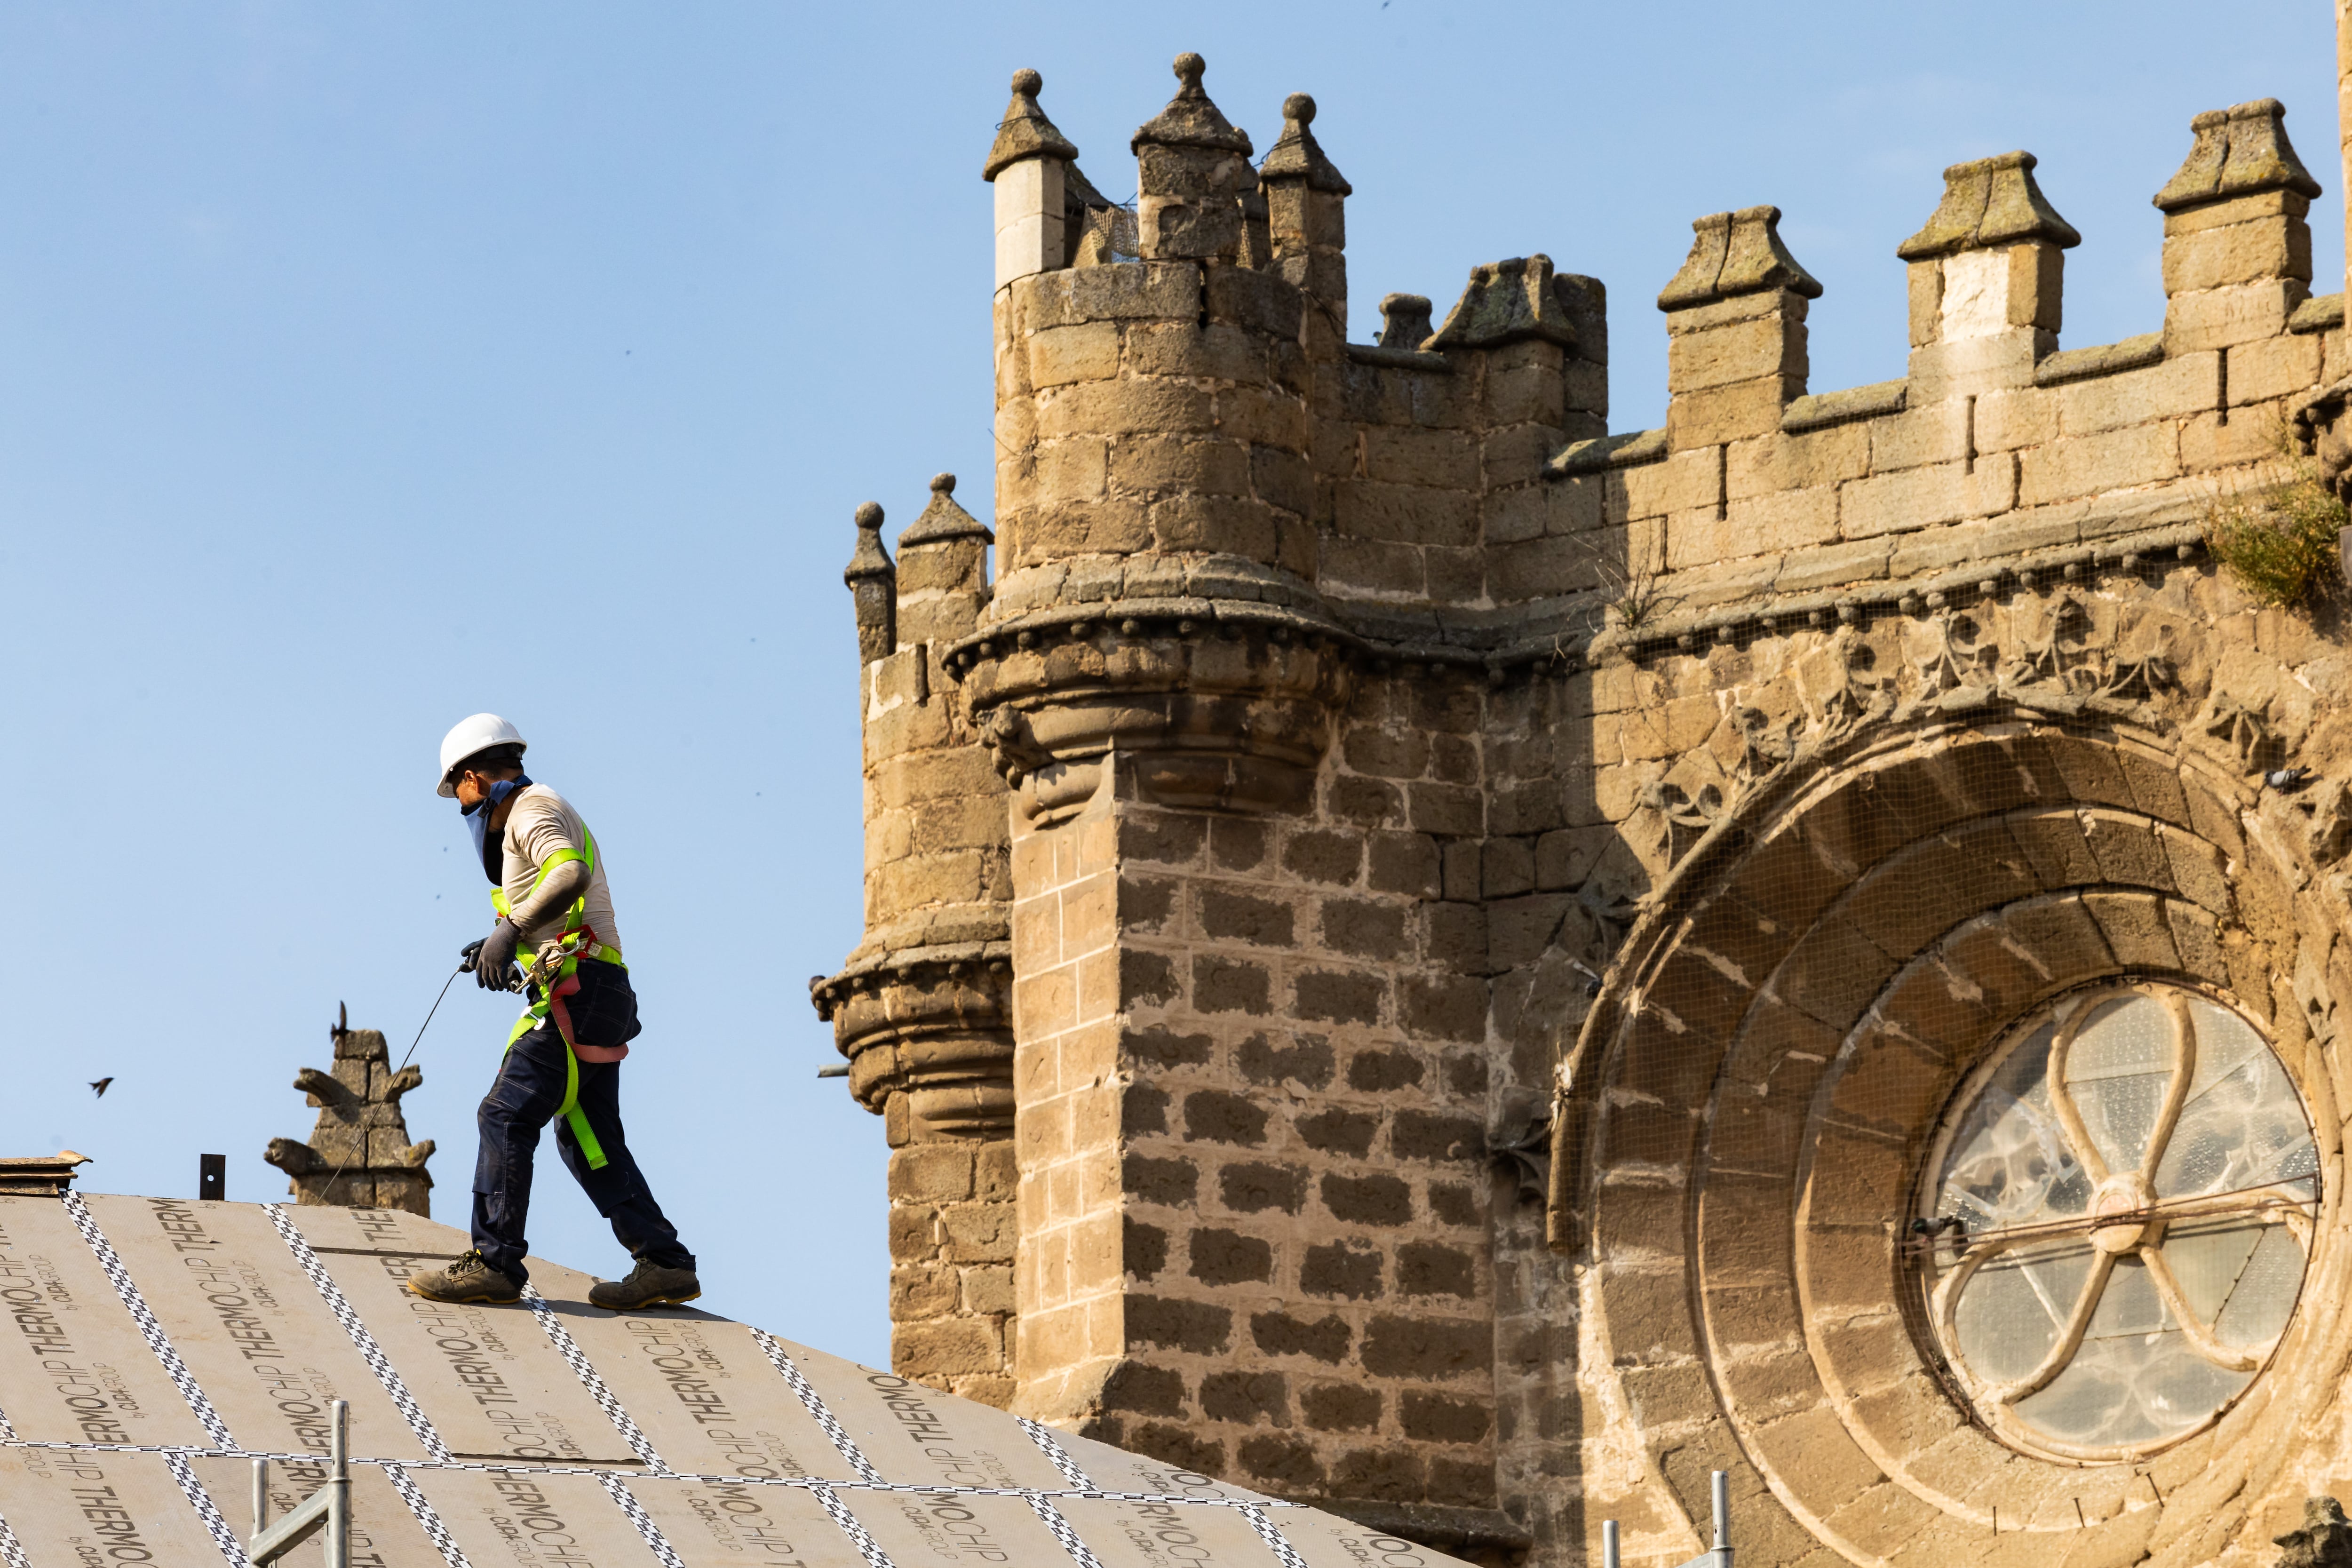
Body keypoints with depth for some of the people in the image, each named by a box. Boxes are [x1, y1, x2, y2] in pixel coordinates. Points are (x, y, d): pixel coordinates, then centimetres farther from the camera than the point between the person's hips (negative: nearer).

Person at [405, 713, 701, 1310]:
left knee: (506, 1116, -12)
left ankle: (494, 1263, -16)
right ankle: (663, 1262, 8)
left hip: (577, 992, -10)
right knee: (589, 1139, 11)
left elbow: (569, 873, -26)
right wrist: (503, 947, 25)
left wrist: (511, 928, -25)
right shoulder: (543, 814, 26)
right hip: (599, 994, 10)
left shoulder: (533, 808, -5)